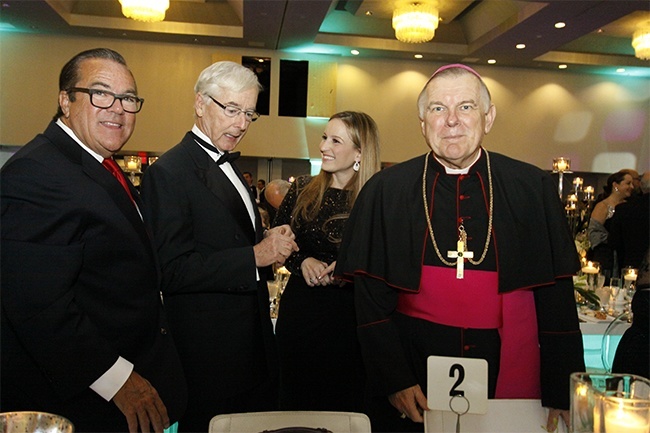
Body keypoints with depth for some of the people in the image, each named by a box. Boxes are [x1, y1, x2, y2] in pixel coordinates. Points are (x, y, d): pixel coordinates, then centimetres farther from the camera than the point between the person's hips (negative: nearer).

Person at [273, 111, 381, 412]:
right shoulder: (302, 190, 2)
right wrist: (302, 261, -9)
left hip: (350, 316, -3)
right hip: (300, 310, 3)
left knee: (345, 407, 14)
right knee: (296, 402, 19)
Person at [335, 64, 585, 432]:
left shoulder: (534, 189, -3)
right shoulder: (386, 191, -5)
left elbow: (556, 297, 0)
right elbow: (371, 298, -3)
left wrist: (562, 393, -2)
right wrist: (394, 380, -9)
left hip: (509, 377, 1)